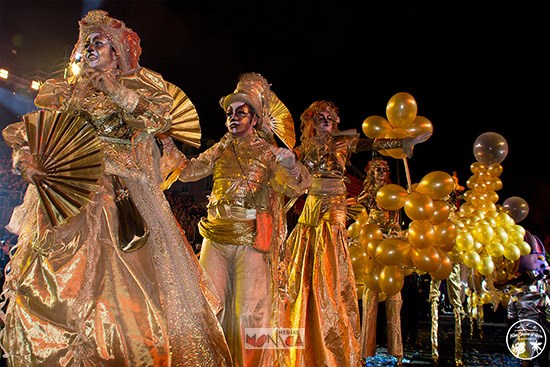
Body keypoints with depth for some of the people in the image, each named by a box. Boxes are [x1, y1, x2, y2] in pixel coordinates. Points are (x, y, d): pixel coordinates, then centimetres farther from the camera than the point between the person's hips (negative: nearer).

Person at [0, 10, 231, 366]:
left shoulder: (141, 82, 14)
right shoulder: (67, 92, 17)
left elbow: (161, 116, -5)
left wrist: (117, 91, -10)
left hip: (125, 198, -1)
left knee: (138, 279, -9)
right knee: (53, 287, -7)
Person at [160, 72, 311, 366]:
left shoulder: (268, 153, 4)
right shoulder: (221, 150, 14)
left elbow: (295, 188, -6)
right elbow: (188, 171, 12)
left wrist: (292, 167, -27)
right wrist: (168, 146, -1)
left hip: (251, 243, -3)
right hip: (215, 239, 3)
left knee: (250, 314, -2)